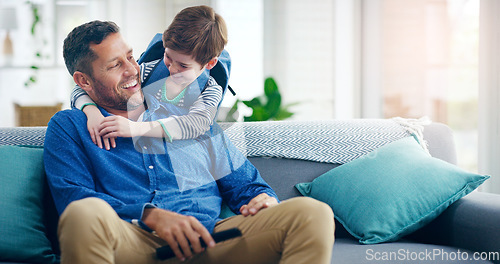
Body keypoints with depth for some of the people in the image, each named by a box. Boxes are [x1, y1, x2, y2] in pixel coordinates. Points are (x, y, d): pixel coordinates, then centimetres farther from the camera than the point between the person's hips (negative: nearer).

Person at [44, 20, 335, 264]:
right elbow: (71, 197, -1)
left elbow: (243, 183, 27)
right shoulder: (68, 127, 16)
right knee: (84, 214, -40)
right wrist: (150, 216, -15)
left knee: (313, 213, -22)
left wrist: (264, 199, 1)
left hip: (209, 240, 3)